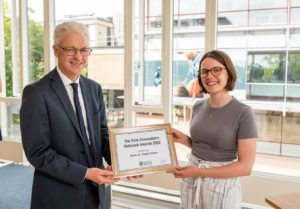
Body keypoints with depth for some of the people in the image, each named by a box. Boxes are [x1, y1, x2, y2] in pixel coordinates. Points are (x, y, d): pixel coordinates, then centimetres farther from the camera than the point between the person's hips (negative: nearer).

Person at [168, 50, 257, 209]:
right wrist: (184, 139, -6)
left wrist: (199, 172, -20)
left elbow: (245, 167, -17)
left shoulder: (243, 113, -16)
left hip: (221, 186, -5)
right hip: (191, 182, 5)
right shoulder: (198, 107, 0)